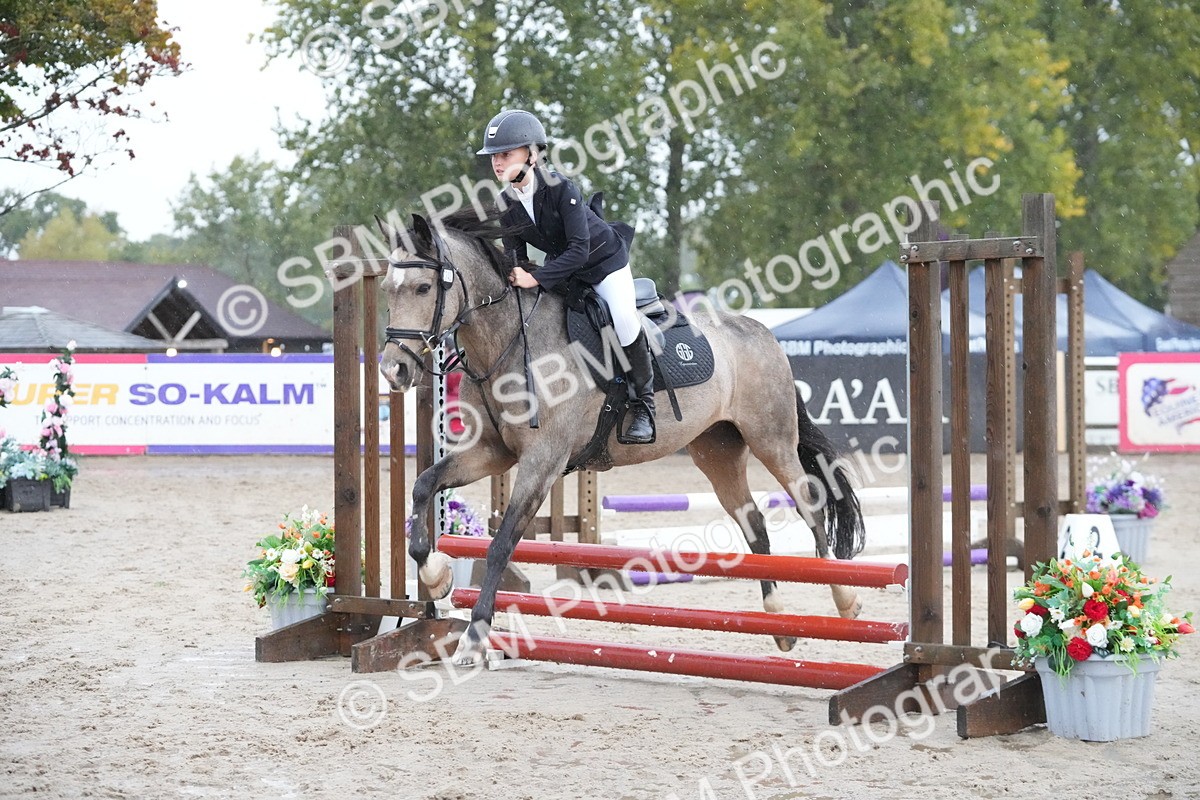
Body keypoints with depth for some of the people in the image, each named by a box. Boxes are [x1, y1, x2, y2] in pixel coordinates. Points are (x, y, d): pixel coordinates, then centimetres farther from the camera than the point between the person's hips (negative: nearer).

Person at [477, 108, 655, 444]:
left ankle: (643, 404, -13)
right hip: (561, 268, 7)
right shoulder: (508, 205, -11)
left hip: (604, 260, -7)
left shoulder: (561, 188, -30)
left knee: (623, 318, -29)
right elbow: (517, 258, -2)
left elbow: (579, 249, -34)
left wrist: (537, 278, -40)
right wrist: (515, 275, -25)